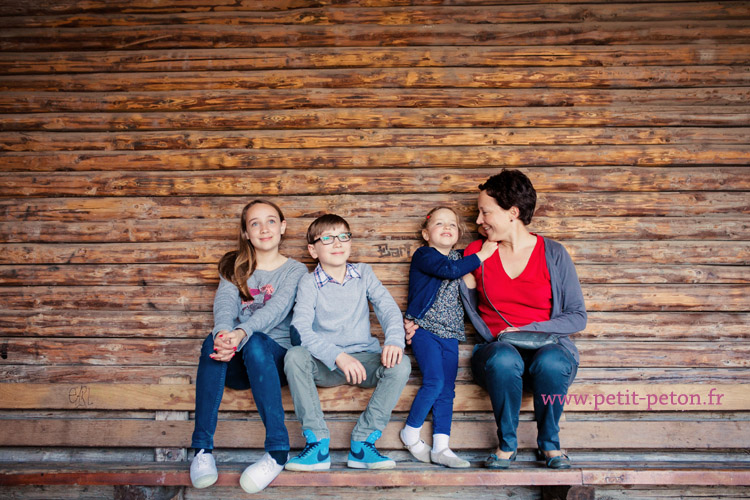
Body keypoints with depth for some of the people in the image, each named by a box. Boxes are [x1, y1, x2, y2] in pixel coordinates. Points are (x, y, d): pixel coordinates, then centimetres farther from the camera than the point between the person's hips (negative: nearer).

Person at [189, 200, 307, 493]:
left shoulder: (296, 270, 7)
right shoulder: (233, 268, 15)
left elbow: (277, 309, -13)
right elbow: (224, 303, -7)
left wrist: (242, 333, -33)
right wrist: (223, 333, -31)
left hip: (276, 358, -2)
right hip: (236, 364, 2)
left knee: (255, 343, -35)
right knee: (213, 342, -31)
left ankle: (278, 452, -36)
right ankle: (202, 449, -31)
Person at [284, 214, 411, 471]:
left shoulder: (363, 273, 10)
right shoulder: (309, 282, 1)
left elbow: (388, 308, 0)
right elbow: (301, 329, -12)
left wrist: (394, 340, -22)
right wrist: (338, 356, -27)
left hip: (364, 358, 2)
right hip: (325, 365, -1)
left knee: (401, 364, -26)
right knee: (294, 356, -30)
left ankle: (363, 441, -19)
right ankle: (317, 441, -24)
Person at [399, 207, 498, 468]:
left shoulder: (459, 257, 18)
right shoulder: (423, 255, -4)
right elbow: (449, 270, -20)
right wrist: (481, 256, -13)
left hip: (450, 334, 6)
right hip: (425, 329, -6)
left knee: (447, 390, 2)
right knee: (434, 382, -17)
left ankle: (440, 447, 5)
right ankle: (410, 432, 3)